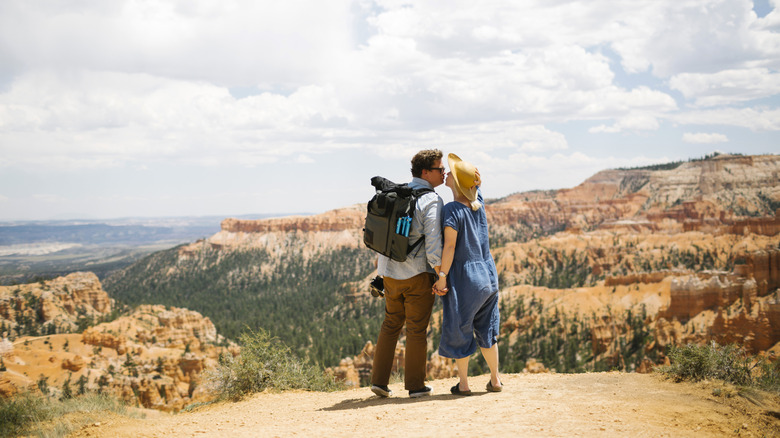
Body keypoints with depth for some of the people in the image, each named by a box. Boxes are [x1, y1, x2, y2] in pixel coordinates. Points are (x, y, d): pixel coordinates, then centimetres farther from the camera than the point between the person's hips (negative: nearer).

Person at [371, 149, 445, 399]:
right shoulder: (431, 201, -13)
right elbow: (433, 241, -19)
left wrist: (380, 257, 30)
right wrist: (441, 276, -13)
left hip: (390, 273, 6)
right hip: (417, 274, -6)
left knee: (391, 325, 16)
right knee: (417, 329, 4)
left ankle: (379, 380, 16)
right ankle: (415, 385, 11)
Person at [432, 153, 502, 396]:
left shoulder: (452, 210, -17)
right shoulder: (478, 204, 2)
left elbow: (450, 246, -20)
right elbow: (478, 181, 22)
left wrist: (442, 276, -15)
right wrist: (466, 168, 3)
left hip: (463, 277, -7)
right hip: (487, 275, 7)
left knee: (459, 330, 7)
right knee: (486, 329, 18)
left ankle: (463, 384, 13)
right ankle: (495, 380, 25)